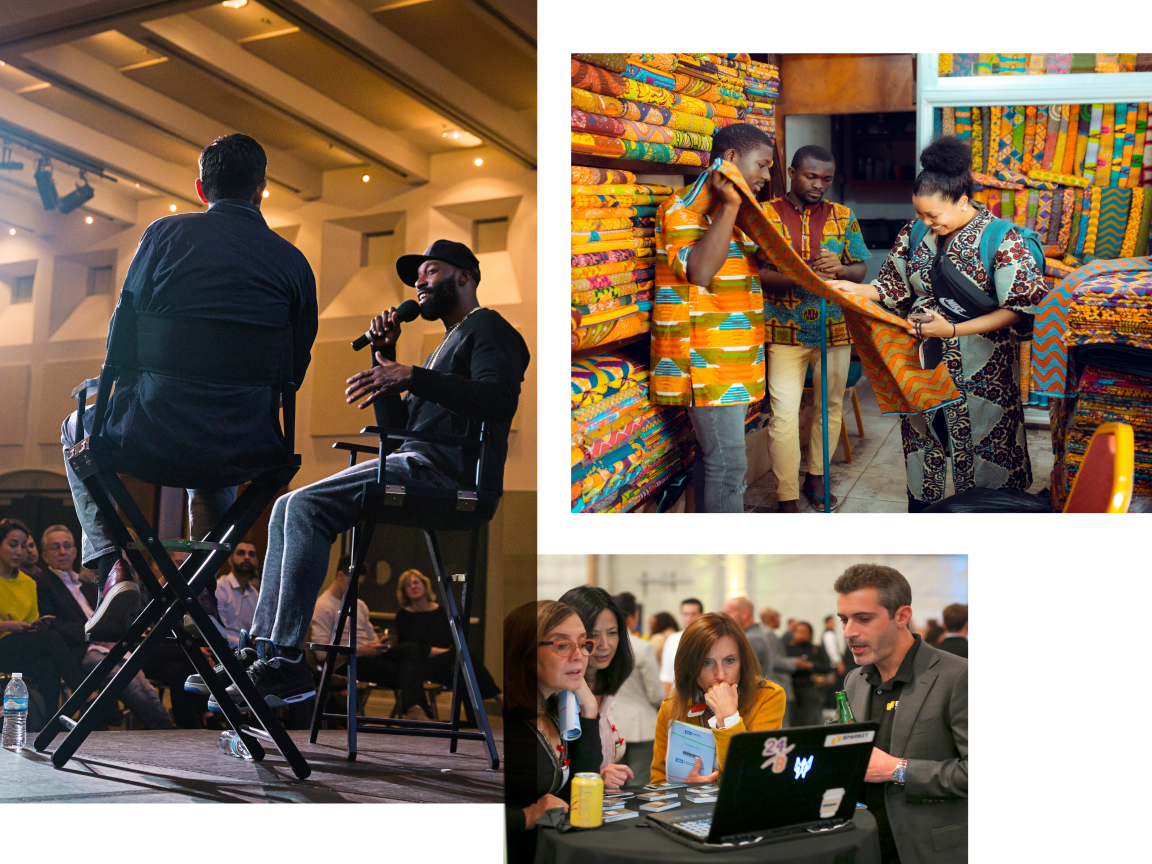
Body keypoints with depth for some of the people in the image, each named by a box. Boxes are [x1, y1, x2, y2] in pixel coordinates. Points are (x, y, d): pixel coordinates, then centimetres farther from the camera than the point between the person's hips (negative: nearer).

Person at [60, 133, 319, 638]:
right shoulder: (293, 261, 6)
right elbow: (294, 369, 8)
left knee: (78, 429, 31)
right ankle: (202, 591, 33)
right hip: (247, 454, 3)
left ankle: (113, 569, 12)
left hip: (155, 441, -3)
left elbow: (121, 335, 5)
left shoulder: (166, 233, 1)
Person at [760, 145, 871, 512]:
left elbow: (861, 269, 8)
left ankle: (816, 479, 33)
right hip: (785, 331, -3)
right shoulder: (766, 215, -3)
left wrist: (838, 269, -16)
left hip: (836, 328, 4)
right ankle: (787, 501, 0)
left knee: (831, 407, 14)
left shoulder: (843, 216, 7)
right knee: (784, 415, -8)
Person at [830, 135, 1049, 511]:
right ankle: (921, 507, 27)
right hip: (923, 361, 5)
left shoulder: (1001, 240, -14)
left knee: (978, 443, 4)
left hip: (980, 367, -5)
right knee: (922, 439, 12)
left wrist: (953, 330, -21)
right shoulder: (916, 234, 2)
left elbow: (1019, 308, -15)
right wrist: (858, 290, -6)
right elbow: (898, 287, 13)